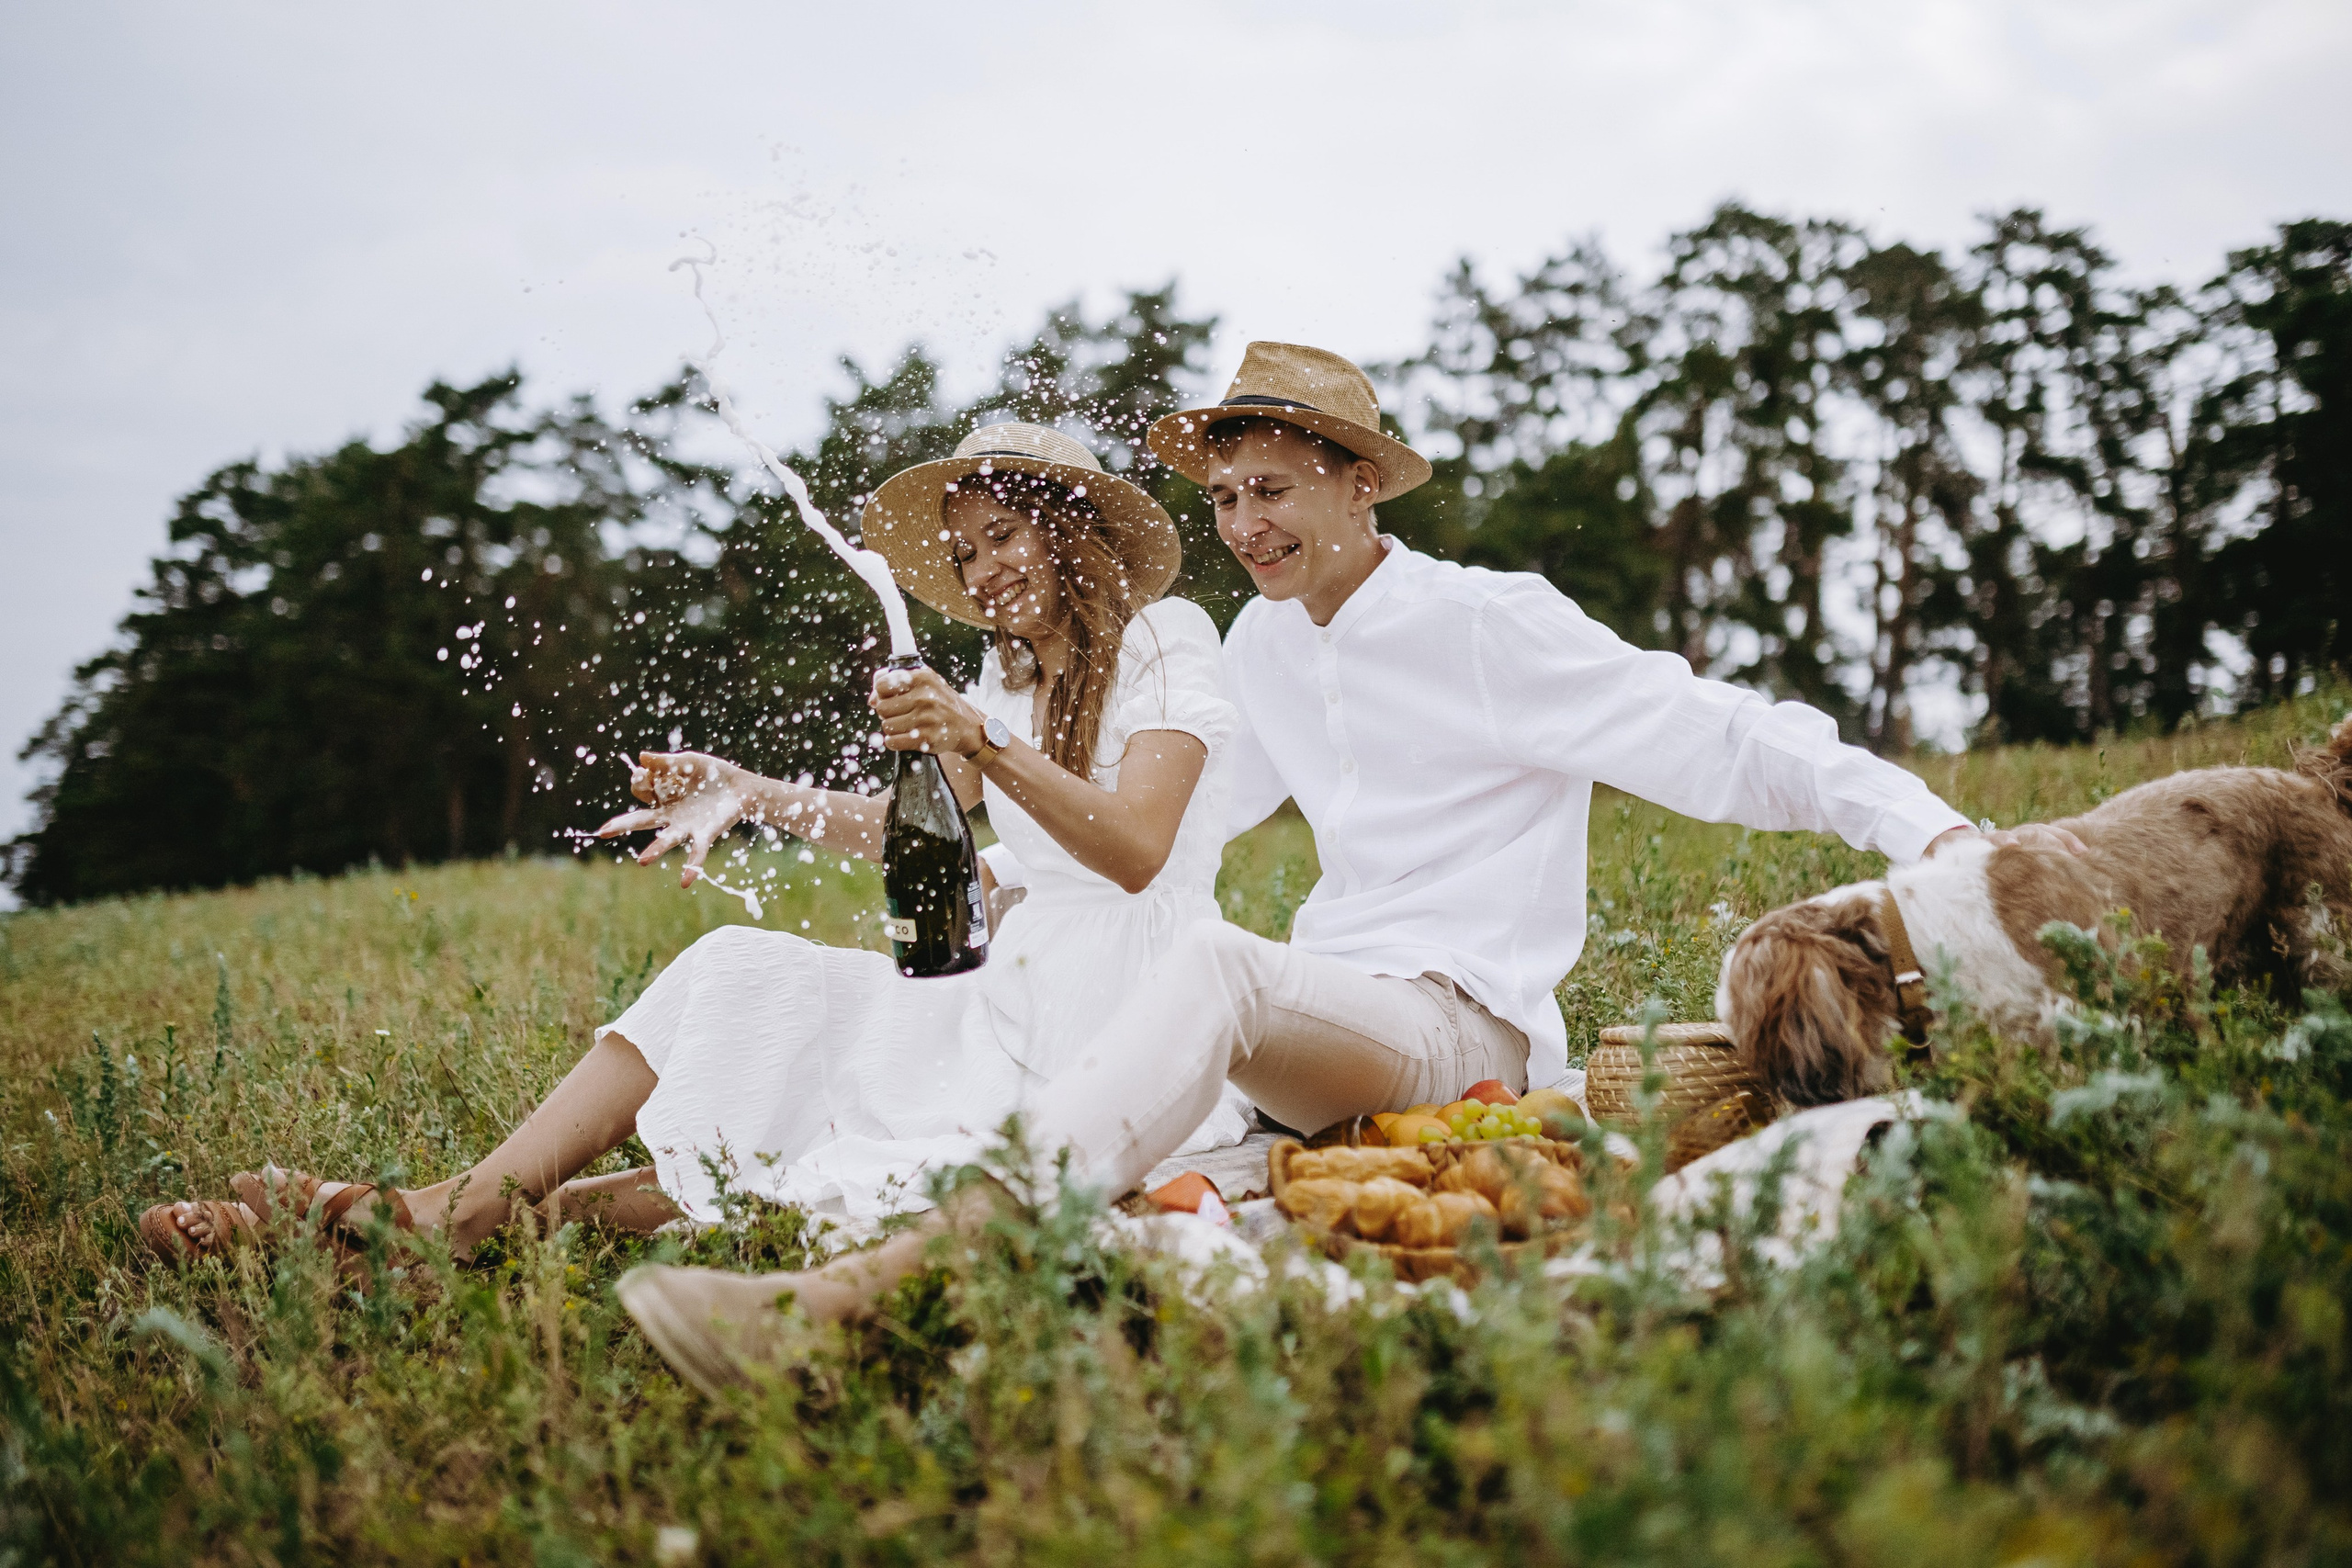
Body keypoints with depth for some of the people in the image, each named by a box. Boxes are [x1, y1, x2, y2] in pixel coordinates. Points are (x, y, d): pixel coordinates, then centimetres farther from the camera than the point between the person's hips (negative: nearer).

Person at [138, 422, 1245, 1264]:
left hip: (1128, 991, -6)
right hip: (1018, 970, 7)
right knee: (740, 972, -14)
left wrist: (983, 745, -29)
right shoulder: (1010, 674, 20)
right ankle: (466, 1199, -26)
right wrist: (747, 793, 2)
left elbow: (1136, 850, -18)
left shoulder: (1164, 640, -4)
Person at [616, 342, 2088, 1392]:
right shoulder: (1265, 642, 15)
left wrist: (1923, 822, -19)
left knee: (1217, 971, -37)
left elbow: (1714, 739, -9)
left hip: (1464, 1029, -10)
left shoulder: (1490, 625, -5)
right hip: (1322, 1010, 10)